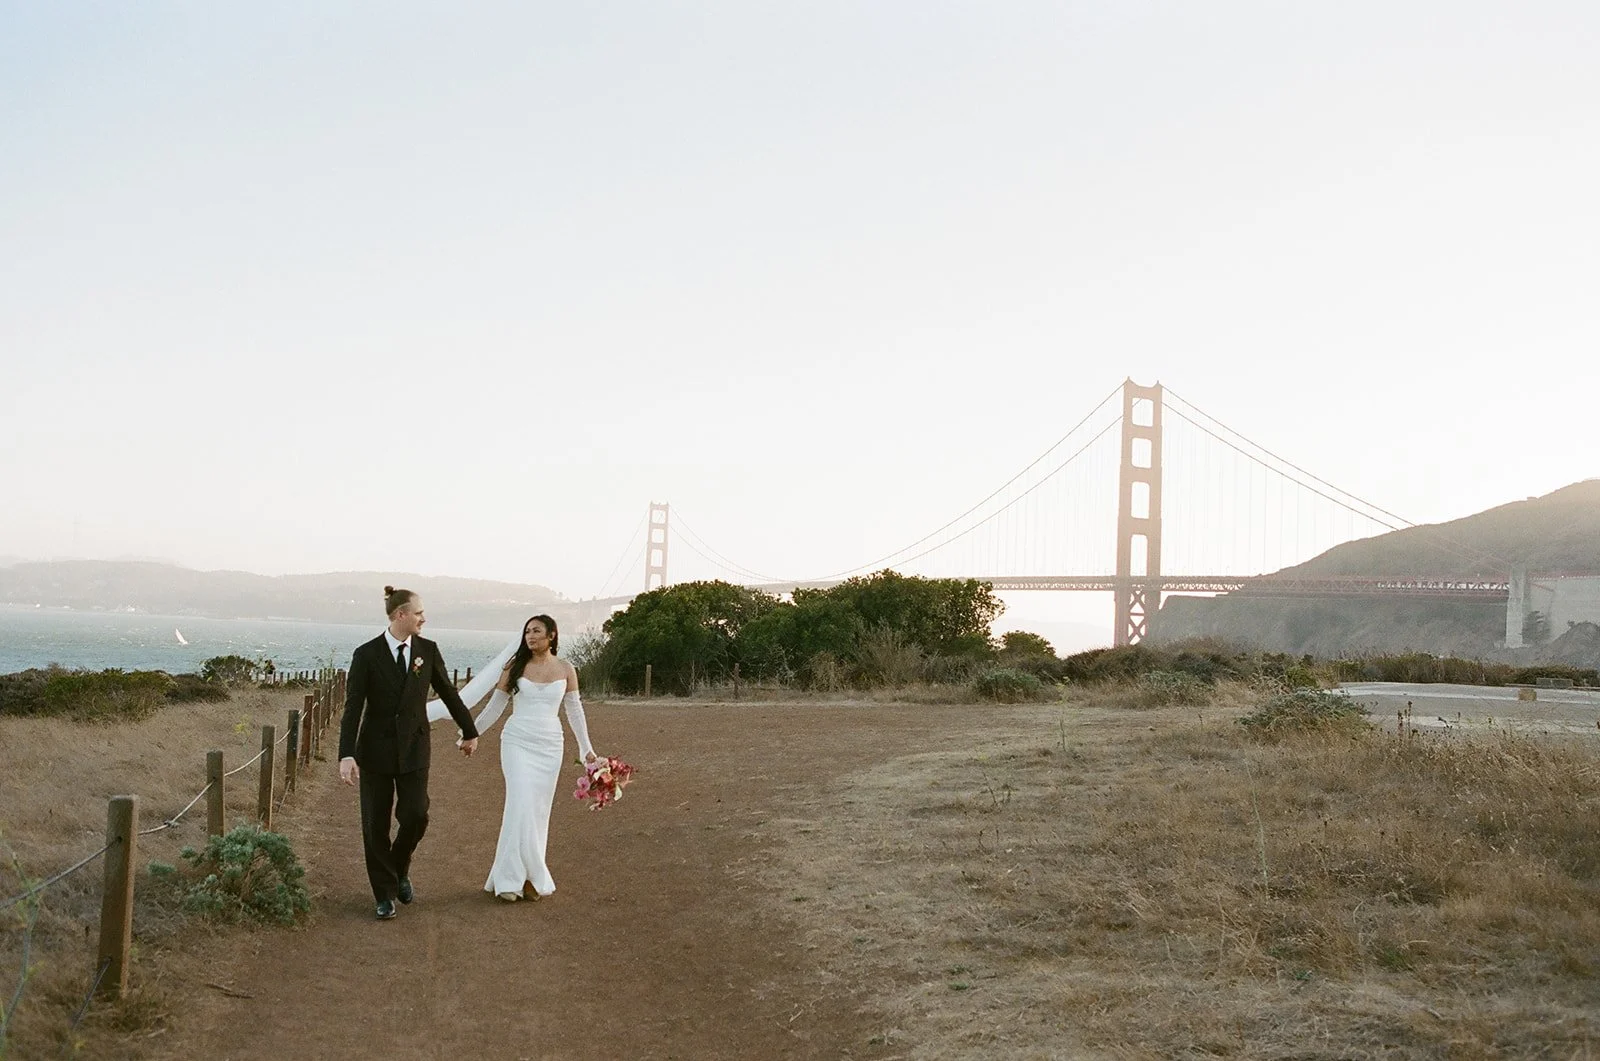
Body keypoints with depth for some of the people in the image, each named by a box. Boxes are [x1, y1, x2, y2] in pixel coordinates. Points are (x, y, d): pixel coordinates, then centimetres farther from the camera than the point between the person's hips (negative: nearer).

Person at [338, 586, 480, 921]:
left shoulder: (427, 650, 0)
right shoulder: (367, 654, -9)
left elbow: (448, 692, 12)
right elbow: (353, 707, -13)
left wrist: (469, 731, 21)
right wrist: (346, 755, -22)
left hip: (414, 747, 2)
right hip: (376, 749, -2)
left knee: (415, 816, -8)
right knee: (375, 824, 2)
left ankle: (400, 870, 23)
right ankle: (385, 894, 16)